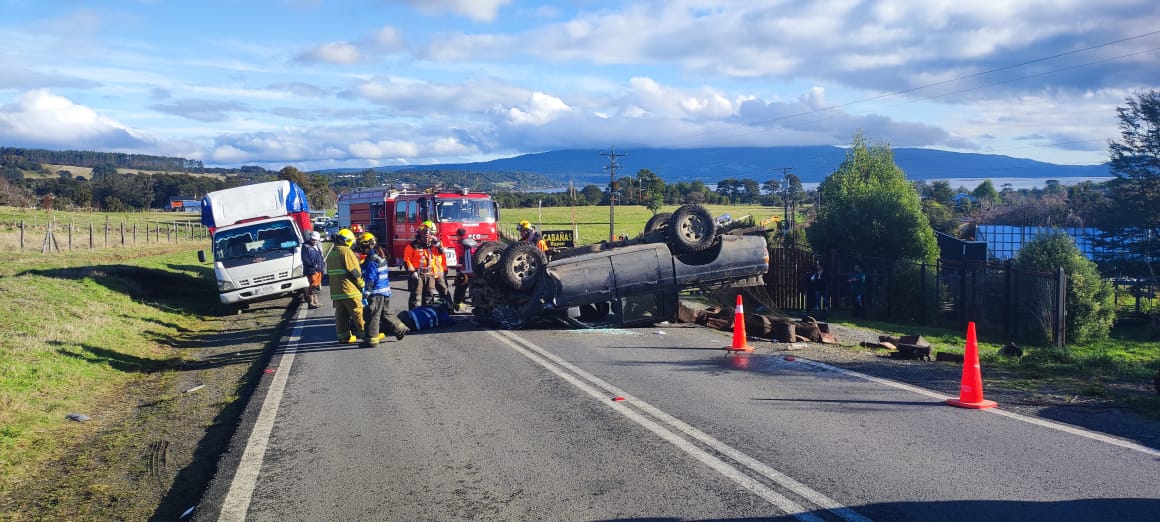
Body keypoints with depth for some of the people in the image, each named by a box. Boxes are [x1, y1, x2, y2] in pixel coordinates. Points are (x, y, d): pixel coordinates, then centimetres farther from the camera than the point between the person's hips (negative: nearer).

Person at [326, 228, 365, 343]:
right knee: (358, 313, -1)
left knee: (341, 314, 9)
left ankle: (344, 336, 10)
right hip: (349, 290, -8)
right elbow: (355, 272, -14)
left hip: (335, 291, 8)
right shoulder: (346, 252, -11)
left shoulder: (331, 254, 16)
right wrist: (362, 285, -4)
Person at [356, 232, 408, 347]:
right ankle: (400, 329, 25)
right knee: (385, 314, 21)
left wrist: (365, 296, -21)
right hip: (385, 291, 10)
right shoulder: (381, 256, 12)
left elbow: (370, 280, -21)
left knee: (372, 317, -2)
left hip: (376, 293, -10)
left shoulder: (372, 259, -17)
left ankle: (371, 339, 3)